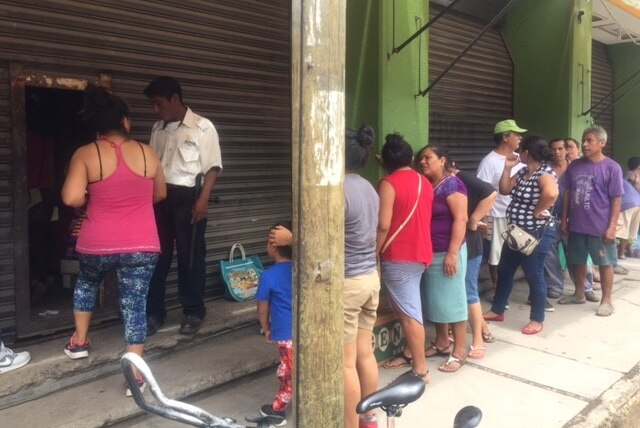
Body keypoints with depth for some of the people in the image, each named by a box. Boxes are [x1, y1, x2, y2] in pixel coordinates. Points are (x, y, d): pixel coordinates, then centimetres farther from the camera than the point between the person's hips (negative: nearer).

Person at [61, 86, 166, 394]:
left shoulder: (85, 154, -6)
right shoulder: (147, 152, 1)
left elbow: (71, 198, -17)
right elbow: (160, 195, 13)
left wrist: (92, 200, 5)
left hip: (97, 245, 0)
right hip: (142, 246, 0)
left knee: (87, 283, 30)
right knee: (134, 304, 6)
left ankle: (79, 341, 38)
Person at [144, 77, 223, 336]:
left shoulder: (202, 127, -4)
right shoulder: (158, 129, 13)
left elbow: (212, 167, -6)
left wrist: (203, 199, -16)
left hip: (187, 197, -5)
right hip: (159, 197, 5)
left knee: (190, 256, 3)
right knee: (157, 255, 7)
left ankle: (193, 312, 17)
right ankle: (153, 312, 18)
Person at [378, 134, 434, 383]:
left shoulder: (389, 183, -13)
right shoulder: (425, 182, 10)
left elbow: (383, 225, -19)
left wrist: (373, 254, -9)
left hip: (398, 257, -8)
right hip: (420, 253, 8)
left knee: (409, 313, -5)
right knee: (408, 308, 19)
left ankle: (421, 369, 0)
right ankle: (409, 354, 28)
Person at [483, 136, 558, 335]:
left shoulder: (544, 173, -20)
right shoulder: (523, 171, 9)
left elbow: (551, 193, -40)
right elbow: (504, 189, 8)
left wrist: (538, 211, -27)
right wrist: (507, 168, 1)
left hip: (536, 233, -10)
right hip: (516, 231, 10)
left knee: (534, 276, 2)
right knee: (504, 270, 17)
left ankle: (537, 320, 18)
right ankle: (497, 310, 32)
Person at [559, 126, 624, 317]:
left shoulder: (612, 167, -9)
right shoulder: (574, 165, 4)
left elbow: (616, 199, -8)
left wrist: (612, 226, -12)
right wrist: (564, 220, 8)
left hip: (600, 227, -5)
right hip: (577, 225, 5)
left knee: (605, 263, 8)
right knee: (578, 261, 17)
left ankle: (606, 300, 19)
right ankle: (579, 294, 34)